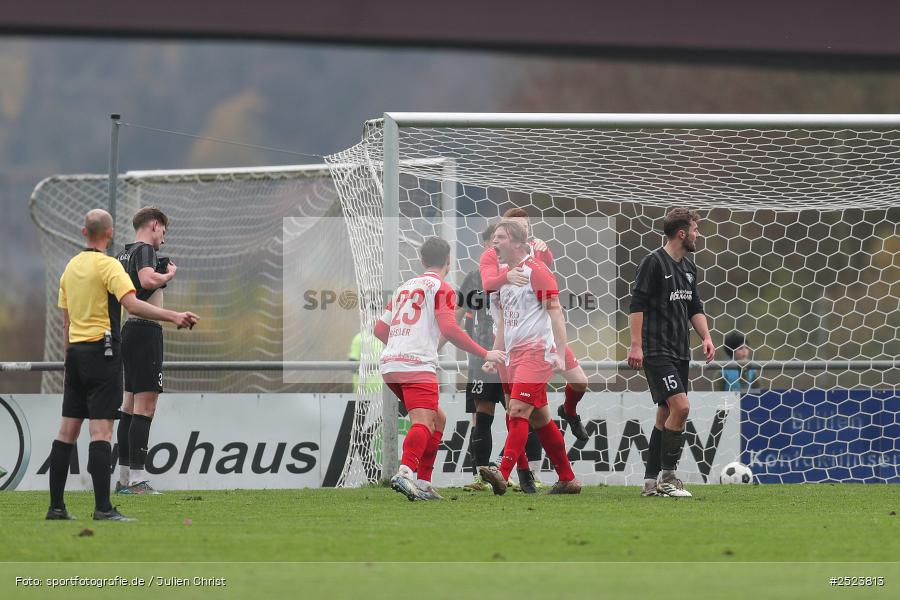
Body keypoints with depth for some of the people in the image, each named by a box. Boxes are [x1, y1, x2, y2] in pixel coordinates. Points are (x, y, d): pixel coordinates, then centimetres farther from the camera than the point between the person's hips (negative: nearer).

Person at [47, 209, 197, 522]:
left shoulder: (71, 267, 12)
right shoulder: (108, 265, -10)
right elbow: (132, 304, -24)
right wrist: (174, 316, -29)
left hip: (75, 352, 7)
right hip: (102, 351, -7)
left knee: (68, 429, 9)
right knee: (101, 429, -11)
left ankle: (56, 505, 10)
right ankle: (102, 508, -17)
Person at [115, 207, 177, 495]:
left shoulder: (123, 254, 17)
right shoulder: (145, 250, -10)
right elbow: (148, 280, -28)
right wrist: (169, 273, -9)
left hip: (129, 329, 10)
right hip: (146, 329, -10)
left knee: (131, 403, 15)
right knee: (146, 404, -11)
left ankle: (124, 478, 18)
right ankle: (137, 479, -15)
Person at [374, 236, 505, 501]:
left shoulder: (404, 287, 24)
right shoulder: (442, 288, 2)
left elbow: (380, 330, 26)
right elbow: (449, 329, -11)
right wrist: (484, 354, -6)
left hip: (390, 364, 8)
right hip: (418, 366, -8)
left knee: (437, 419, 19)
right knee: (423, 423, -20)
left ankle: (423, 483, 11)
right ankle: (405, 472, -45)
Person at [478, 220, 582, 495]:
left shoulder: (536, 271, -8)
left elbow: (555, 312, -12)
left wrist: (560, 354, -18)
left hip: (536, 351, -9)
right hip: (515, 355, 9)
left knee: (518, 411, -19)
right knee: (540, 419, 9)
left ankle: (503, 474, -29)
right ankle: (568, 479, 15)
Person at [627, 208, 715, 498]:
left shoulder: (689, 267, 15)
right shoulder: (653, 262, -10)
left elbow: (695, 308, 22)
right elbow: (637, 305, -13)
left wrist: (706, 337, 7)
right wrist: (636, 345, -18)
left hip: (680, 353, 9)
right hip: (656, 351, -9)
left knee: (666, 414, 8)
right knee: (680, 406, -18)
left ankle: (650, 482, 12)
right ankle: (668, 478, -10)